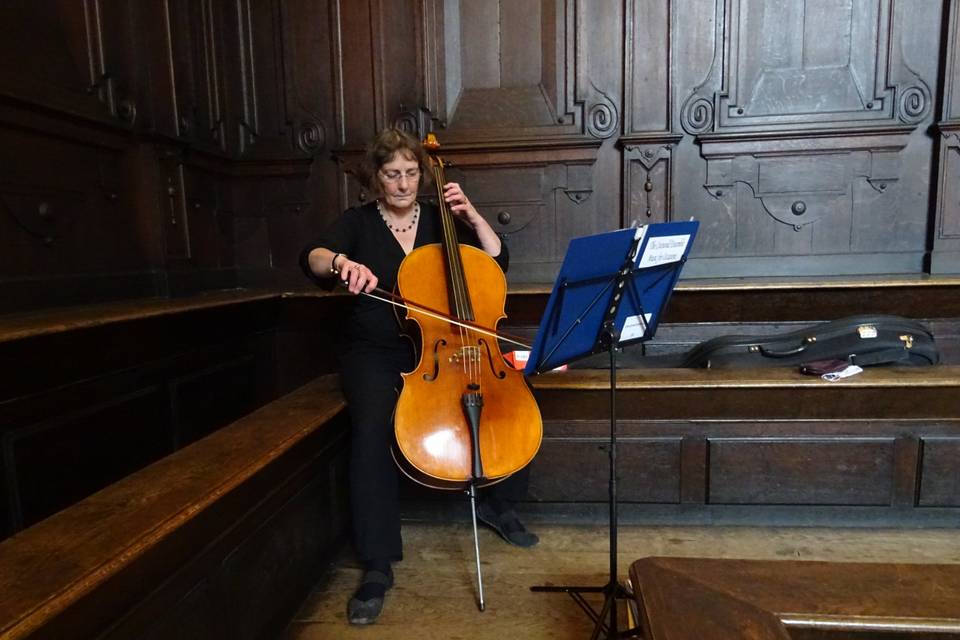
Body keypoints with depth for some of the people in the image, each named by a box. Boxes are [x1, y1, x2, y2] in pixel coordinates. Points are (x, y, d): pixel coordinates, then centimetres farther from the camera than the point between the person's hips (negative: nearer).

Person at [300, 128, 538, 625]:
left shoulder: (439, 220, 10)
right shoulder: (358, 222, 5)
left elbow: (498, 262, 4)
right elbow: (311, 257, -13)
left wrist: (472, 217, -9)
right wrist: (342, 262, -35)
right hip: (374, 353, -2)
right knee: (373, 425, -32)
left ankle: (496, 502, 8)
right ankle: (376, 566, -19)